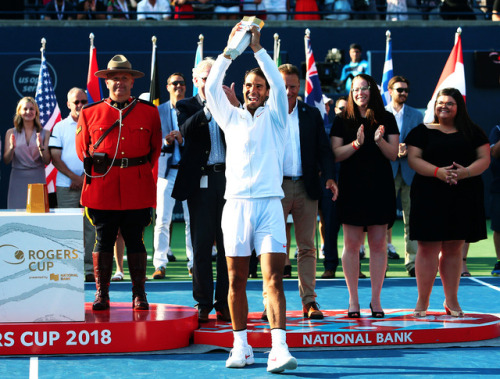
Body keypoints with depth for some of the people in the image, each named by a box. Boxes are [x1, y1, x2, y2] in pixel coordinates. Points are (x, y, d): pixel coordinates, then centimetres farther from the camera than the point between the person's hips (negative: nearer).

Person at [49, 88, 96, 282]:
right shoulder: (59, 127, 9)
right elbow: (55, 158, 3)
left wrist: (85, 177, -6)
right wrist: (74, 177, -7)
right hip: (66, 186, 0)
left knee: (91, 227, -1)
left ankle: (89, 269, 1)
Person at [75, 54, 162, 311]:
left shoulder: (149, 112, 8)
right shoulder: (90, 112, 8)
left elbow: (156, 148, 14)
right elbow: (82, 148, 14)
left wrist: (140, 170, 7)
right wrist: (95, 168, 6)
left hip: (138, 188, 0)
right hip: (102, 188, 0)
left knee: (135, 241, 2)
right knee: (103, 240, 2)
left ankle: (139, 295, 8)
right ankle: (101, 294, 7)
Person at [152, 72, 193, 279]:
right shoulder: (158, 111, 8)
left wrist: (182, 139, -15)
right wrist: (166, 142, -15)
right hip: (167, 171, 0)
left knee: (192, 219, 1)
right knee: (162, 221, -3)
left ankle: (194, 262, 9)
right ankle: (160, 264, 0)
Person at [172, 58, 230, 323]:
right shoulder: (186, 107, 8)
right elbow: (186, 130, -13)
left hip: (227, 179, 1)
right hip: (201, 181, -1)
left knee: (228, 244, 2)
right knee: (201, 244, 1)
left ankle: (224, 303, 8)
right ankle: (204, 303, 8)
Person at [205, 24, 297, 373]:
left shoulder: (274, 116, 12)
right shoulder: (231, 117, 16)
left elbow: (279, 84, -4)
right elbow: (211, 87, 4)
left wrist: (258, 48, -6)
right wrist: (230, 50, -1)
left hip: (269, 203, -2)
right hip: (236, 203, 2)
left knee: (273, 278, -10)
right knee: (236, 280, 4)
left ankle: (279, 349, -18)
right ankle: (241, 347, 13)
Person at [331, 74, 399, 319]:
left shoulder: (386, 119, 7)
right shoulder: (342, 121, 5)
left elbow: (393, 154, 2)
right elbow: (336, 154, -2)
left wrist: (379, 141, -17)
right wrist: (356, 143, -18)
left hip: (380, 188, 1)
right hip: (352, 187, -1)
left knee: (378, 244, 1)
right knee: (351, 244, -1)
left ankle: (376, 300, 6)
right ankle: (353, 300, 5)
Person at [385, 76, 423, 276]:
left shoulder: (416, 115, 14)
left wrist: (408, 150, -9)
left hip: (410, 171, 1)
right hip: (387, 171, -1)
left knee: (411, 219, -1)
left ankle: (412, 261, 1)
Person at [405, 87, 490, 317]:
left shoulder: (472, 132, 11)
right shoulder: (423, 132, 6)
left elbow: (484, 159, 4)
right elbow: (413, 159, -4)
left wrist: (465, 172, -16)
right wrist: (438, 171, -19)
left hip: (463, 198, 2)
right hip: (430, 197, -2)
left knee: (453, 248, 7)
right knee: (428, 248, -5)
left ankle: (451, 300, 14)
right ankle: (422, 301, 1)